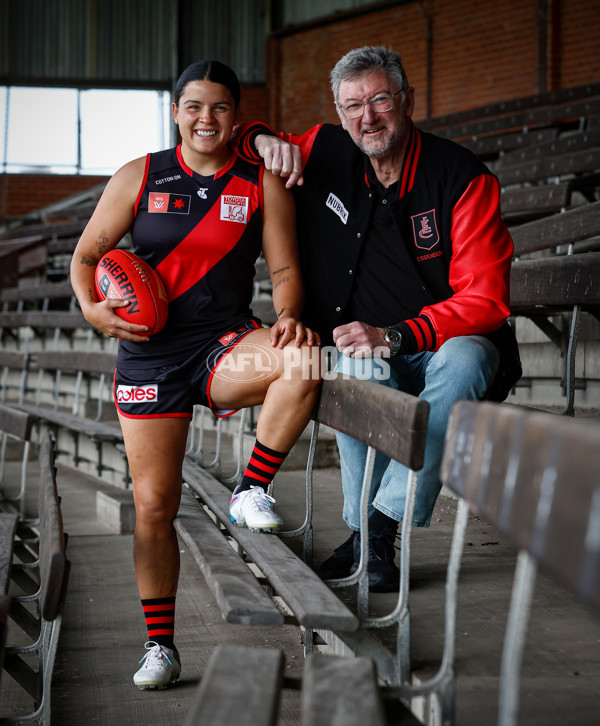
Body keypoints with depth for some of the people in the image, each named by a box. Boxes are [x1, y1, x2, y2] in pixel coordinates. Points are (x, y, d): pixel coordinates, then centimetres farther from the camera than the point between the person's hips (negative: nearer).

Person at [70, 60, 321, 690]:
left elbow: (284, 268, 3)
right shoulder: (139, 177, 4)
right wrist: (92, 309, -11)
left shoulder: (263, 184, 3)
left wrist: (288, 317, -18)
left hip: (227, 344, 0)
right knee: (153, 505, -1)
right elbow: (86, 254, 8)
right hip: (148, 353, 0)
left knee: (303, 363, -34)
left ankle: (251, 490, -12)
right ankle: (159, 646, 13)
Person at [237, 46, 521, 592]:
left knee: (462, 360, -37)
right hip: (372, 355, 2)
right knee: (356, 368, -34)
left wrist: (392, 336, -27)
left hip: (452, 346, -2)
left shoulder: (463, 178, -11)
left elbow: (484, 301, -16)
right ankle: (361, 526, -19)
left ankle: (382, 523, -28)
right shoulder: (324, 154, 1)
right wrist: (264, 140, -12)